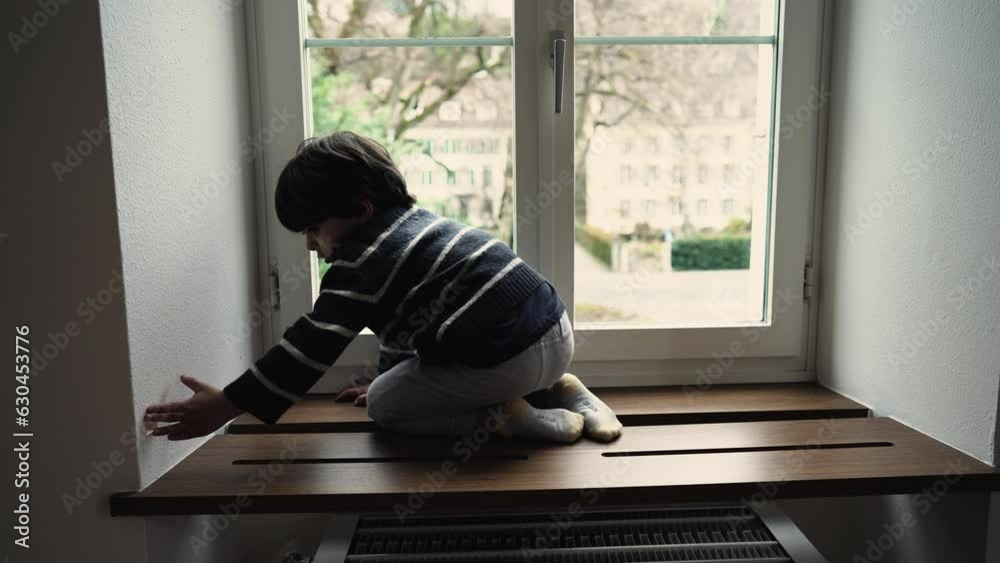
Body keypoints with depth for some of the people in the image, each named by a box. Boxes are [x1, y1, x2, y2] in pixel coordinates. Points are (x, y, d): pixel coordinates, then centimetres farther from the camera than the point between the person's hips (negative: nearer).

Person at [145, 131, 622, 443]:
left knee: (384, 406, 10)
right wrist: (385, 376, 37)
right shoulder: (412, 221, 18)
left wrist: (225, 406, -5)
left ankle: (508, 418, -4)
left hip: (507, 357, -9)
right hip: (557, 330, 9)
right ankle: (558, 392, 15)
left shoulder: (360, 258, -10)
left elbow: (311, 346, -12)